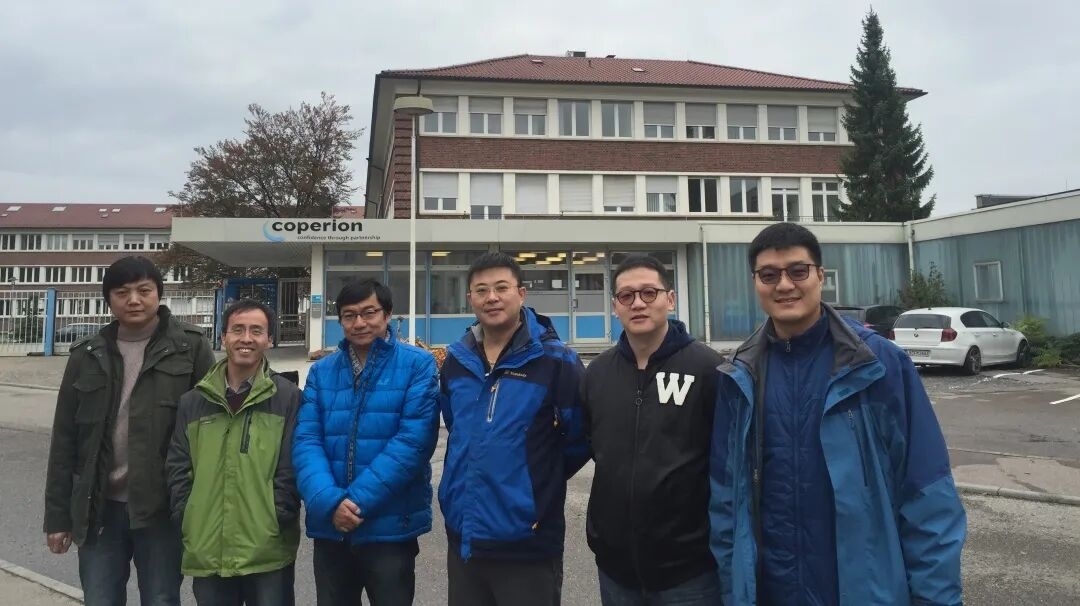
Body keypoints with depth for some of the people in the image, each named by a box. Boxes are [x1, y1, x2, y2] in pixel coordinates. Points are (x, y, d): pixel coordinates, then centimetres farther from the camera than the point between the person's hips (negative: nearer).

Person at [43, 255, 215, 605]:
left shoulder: (190, 347, -5)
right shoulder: (88, 355, 5)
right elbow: (65, 439, 8)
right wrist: (57, 514, 7)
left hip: (162, 508, -3)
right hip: (99, 508, 3)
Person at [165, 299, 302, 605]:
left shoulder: (288, 397, -3)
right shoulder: (193, 401, 8)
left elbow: (292, 469, -5)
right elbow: (178, 468, 9)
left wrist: (278, 521, -11)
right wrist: (186, 522, 1)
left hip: (269, 551, -3)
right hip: (207, 552, 3)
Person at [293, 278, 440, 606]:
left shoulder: (418, 364, -9)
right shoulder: (321, 371, 4)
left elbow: (413, 441, -16)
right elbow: (306, 441, -3)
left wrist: (358, 500, -19)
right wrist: (329, 501, -19)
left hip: (391, 526, -3)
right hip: (330, 527, 4)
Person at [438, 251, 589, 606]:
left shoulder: (556, 361, -12)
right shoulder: (456, 360, 4)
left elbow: (580, 440, -5)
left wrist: (538, 481, 3)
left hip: (527, 542, -5)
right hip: (463, 536, 5)